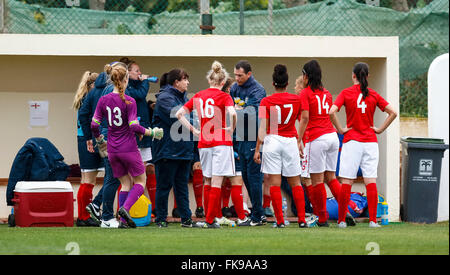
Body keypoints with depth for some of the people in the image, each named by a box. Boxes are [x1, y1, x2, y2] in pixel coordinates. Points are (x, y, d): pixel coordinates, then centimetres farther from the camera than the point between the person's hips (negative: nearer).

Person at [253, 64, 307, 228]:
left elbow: (263, 128, -5)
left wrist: (257, 149, -2)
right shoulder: (297, 100, 3)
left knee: (274, 183, 0)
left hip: (272, 141, -2)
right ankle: (302, 219, 5)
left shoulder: (266, 102, -3)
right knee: (295, 183, 10)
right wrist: (300, 141, 23)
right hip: (291, 141, 2)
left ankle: (280, 220, -5)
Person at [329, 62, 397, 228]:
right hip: (370, 141, 2)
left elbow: (332, 112, -15)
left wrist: (340, 129, -5)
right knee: (371, 181, 0)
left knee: (346, 182, 1)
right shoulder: (373, 95, 5)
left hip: (352, 141, -2)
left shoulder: (346, 93, -2)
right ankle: (373, 220, -5)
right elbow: (393, 112, 2)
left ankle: (341, 220, 4)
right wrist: (380, 129, 6)